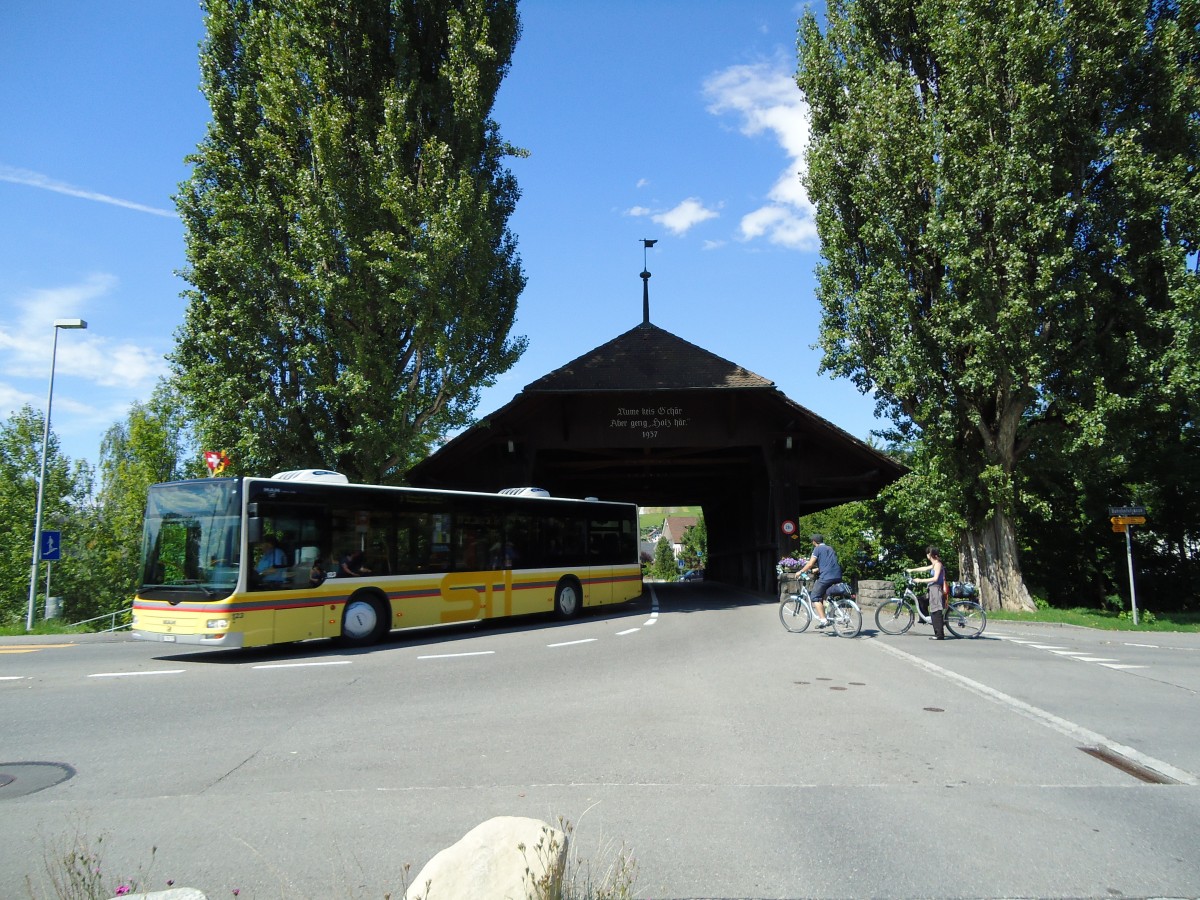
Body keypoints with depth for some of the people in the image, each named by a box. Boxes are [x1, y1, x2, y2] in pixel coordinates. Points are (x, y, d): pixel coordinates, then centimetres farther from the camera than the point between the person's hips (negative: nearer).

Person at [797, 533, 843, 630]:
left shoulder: (818, 549, 2)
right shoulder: (830, 548, 25)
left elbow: (810, 564, -5)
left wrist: (800, 572, 8)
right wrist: (816, 569, 45)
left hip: (826, 577, -8)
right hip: (838, 577, 8)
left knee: (815, 597, 0)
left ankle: (824, 620, -12)